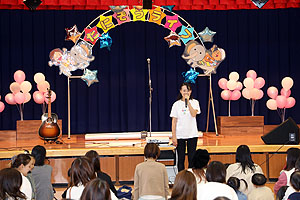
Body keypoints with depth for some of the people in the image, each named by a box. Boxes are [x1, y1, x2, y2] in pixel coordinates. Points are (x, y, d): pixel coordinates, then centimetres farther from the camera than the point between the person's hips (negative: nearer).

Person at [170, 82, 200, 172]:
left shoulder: (194, 102, 2)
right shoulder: (176, 104, 1)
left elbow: (193, 114, -17)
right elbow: (174, 121, 1)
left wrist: (188, 102, -21)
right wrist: (173, 137, -4)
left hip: (192, 134, 0)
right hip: (180, 135, 0)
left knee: (192, 158, 3)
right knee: (181, 159, 2)